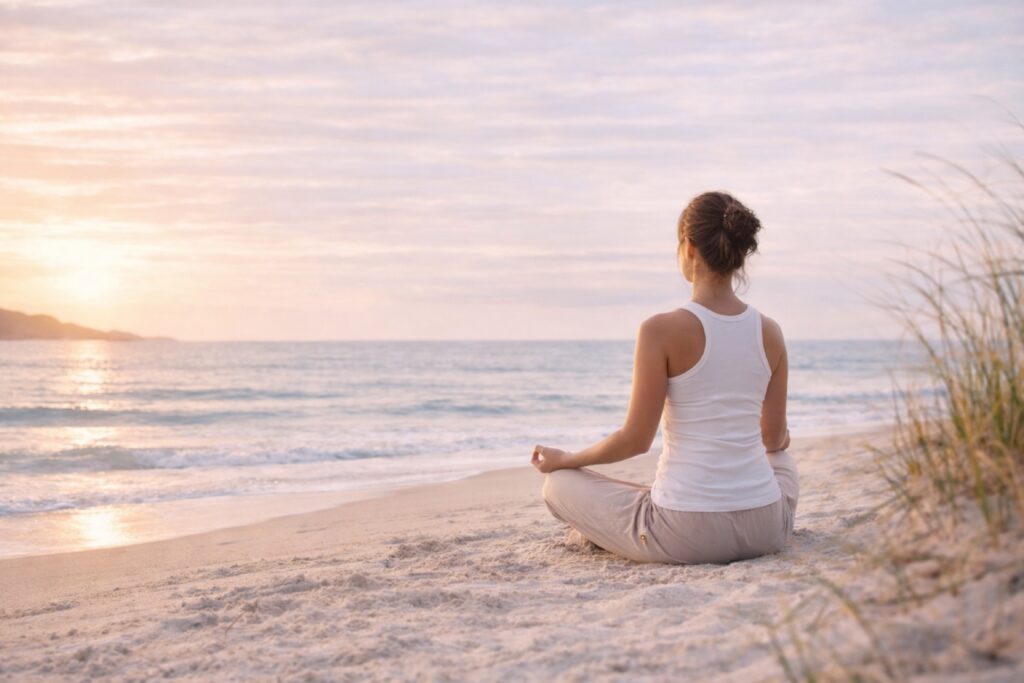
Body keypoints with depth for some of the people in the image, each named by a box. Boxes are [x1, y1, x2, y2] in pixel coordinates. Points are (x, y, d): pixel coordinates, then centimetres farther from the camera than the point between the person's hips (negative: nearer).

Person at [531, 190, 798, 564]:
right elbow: (774, 438, 12)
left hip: (687, 532, -3)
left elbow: (636, 439, -10)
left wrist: (565, 459, 8)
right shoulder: (769, 332, 1)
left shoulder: (662, 330, -13)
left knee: (558, 483, 17)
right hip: (765, 530, 4)